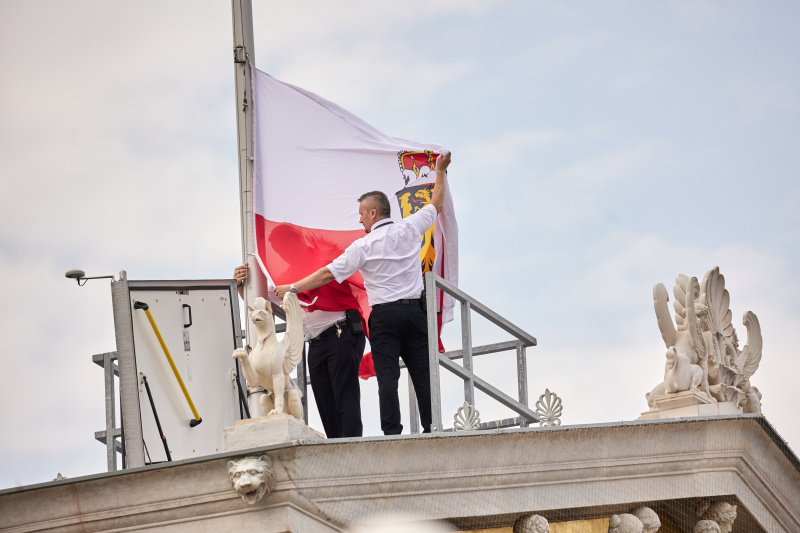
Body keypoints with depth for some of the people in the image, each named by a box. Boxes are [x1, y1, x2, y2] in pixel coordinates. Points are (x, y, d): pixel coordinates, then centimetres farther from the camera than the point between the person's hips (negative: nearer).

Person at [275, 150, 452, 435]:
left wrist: (292, 288, 2)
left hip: (385, 315, -4)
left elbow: (329, 274, -6)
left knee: (387, 376, -5)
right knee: (422, 374, 4)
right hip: (414, 310, 4)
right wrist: (440, 171, 33)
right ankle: (432, 429, 2)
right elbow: (436, 205, 20)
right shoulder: (409, 229, 4)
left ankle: (392, 433, -11)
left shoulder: (364, 246, -6)